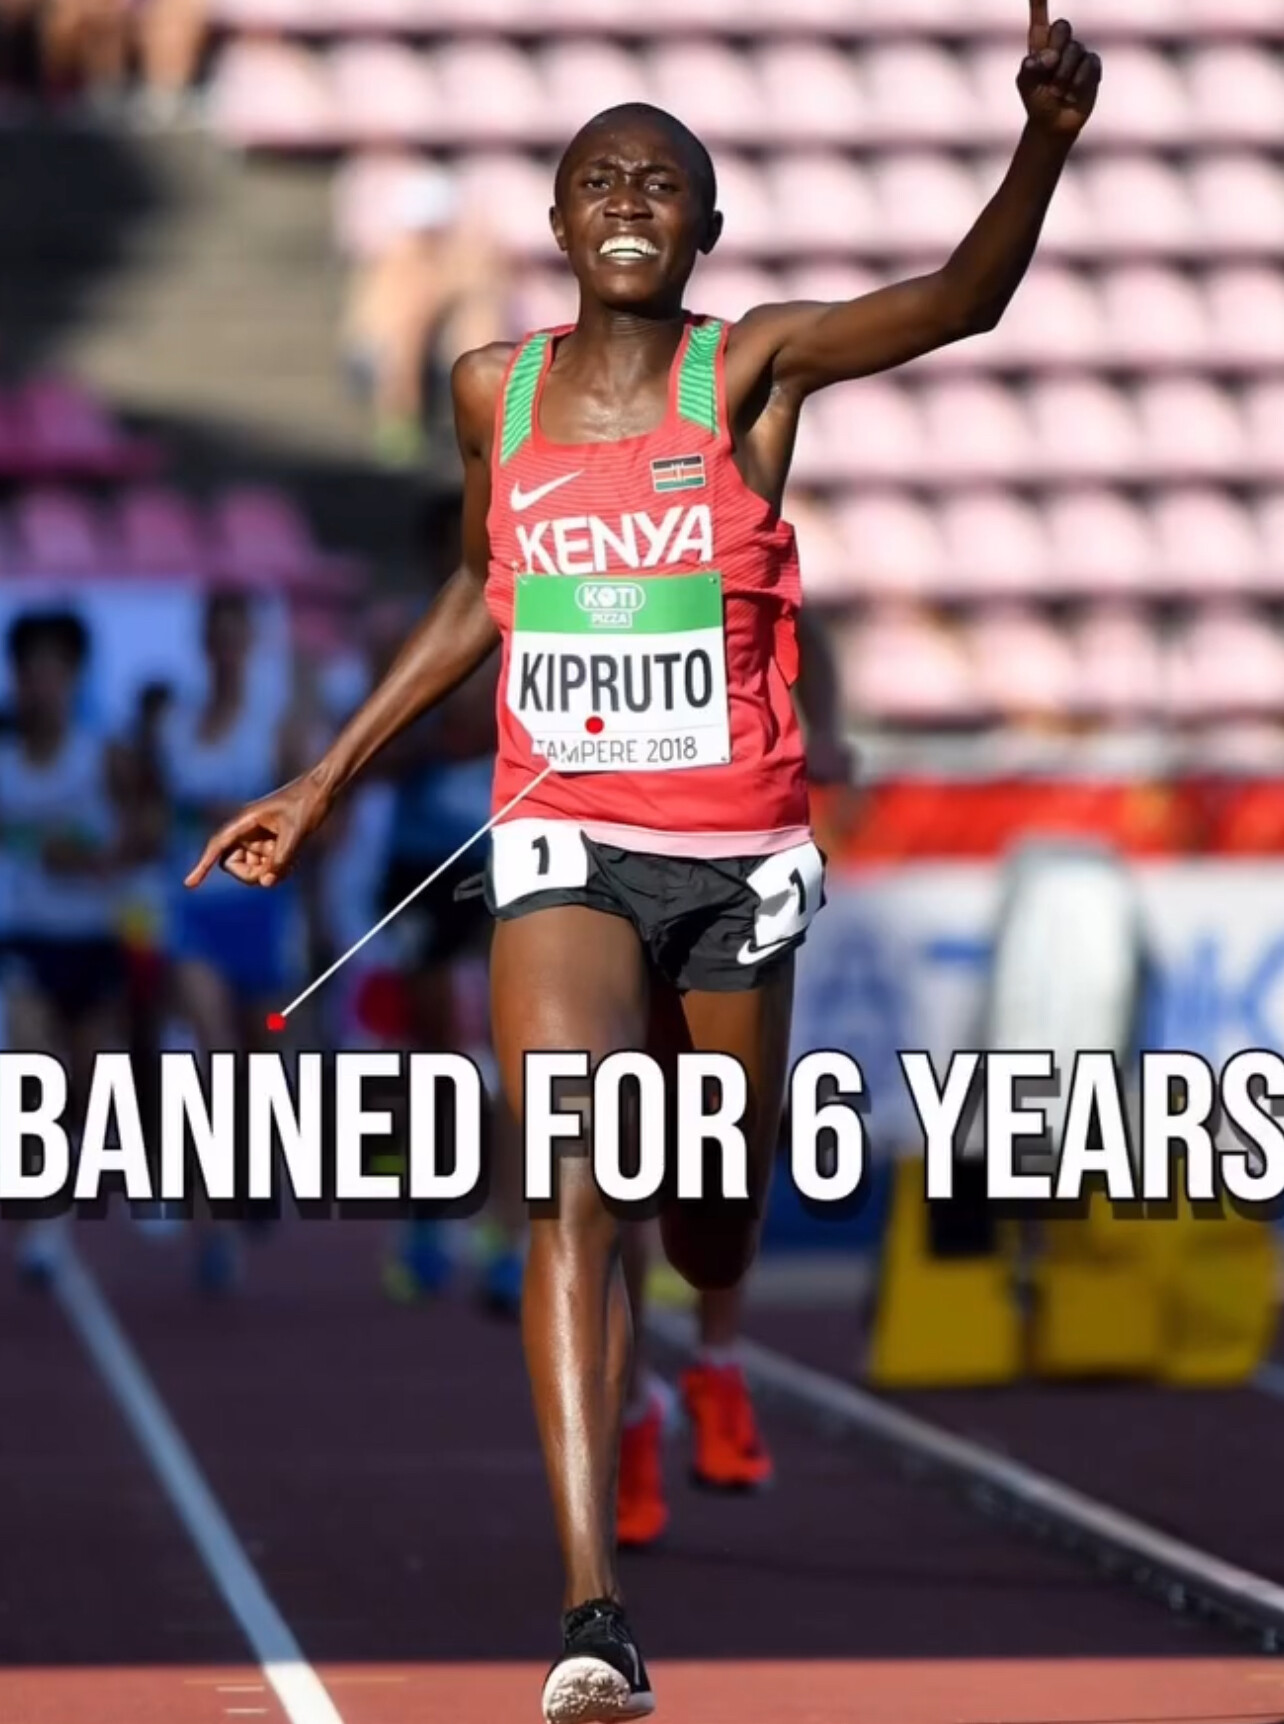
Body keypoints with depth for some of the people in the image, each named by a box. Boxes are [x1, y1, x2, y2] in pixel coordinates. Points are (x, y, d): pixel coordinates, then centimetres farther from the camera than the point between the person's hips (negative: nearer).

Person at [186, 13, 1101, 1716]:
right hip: (563, 846, 0)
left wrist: (1046, 139, -40)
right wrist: (323, 785, 20)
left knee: (716, 1232, 14)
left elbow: (961, 299, -21)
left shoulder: (749, 368, -5)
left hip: (736, 857, 0)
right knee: (573, 1194, -18)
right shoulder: (498, 392, 3)